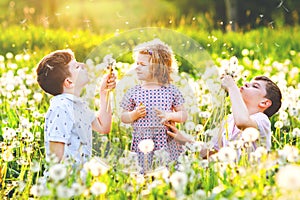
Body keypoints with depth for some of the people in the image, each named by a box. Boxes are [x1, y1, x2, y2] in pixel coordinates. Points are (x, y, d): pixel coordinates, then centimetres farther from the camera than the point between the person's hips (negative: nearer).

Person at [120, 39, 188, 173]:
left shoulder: (171, 91, 2)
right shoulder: (133, 93, 4)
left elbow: (184, 115, 7)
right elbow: (123, 117, 10)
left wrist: (169, 115, -10)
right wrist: (134, 114, -9)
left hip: (167, 144, 0)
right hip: (142, 145, 1)